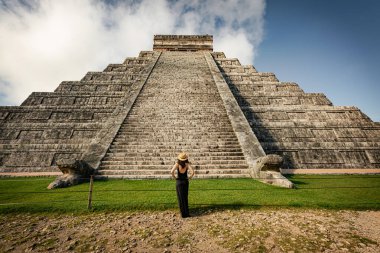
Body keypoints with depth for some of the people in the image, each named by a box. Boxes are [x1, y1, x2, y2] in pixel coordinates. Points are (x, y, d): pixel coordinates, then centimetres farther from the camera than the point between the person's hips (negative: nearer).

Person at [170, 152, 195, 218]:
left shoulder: (177, 164, -12)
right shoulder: (187, 164, -9)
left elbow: (172, 171, -26)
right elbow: (192, 172, -21)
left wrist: (174, 177, -9)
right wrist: (189, 177, -4)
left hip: (179, 181, -2)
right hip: (185, 181, 2)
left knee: (180, 198, 9)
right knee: (185, 197, 18)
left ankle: (183, 214, 15)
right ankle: (186, 213, 24)